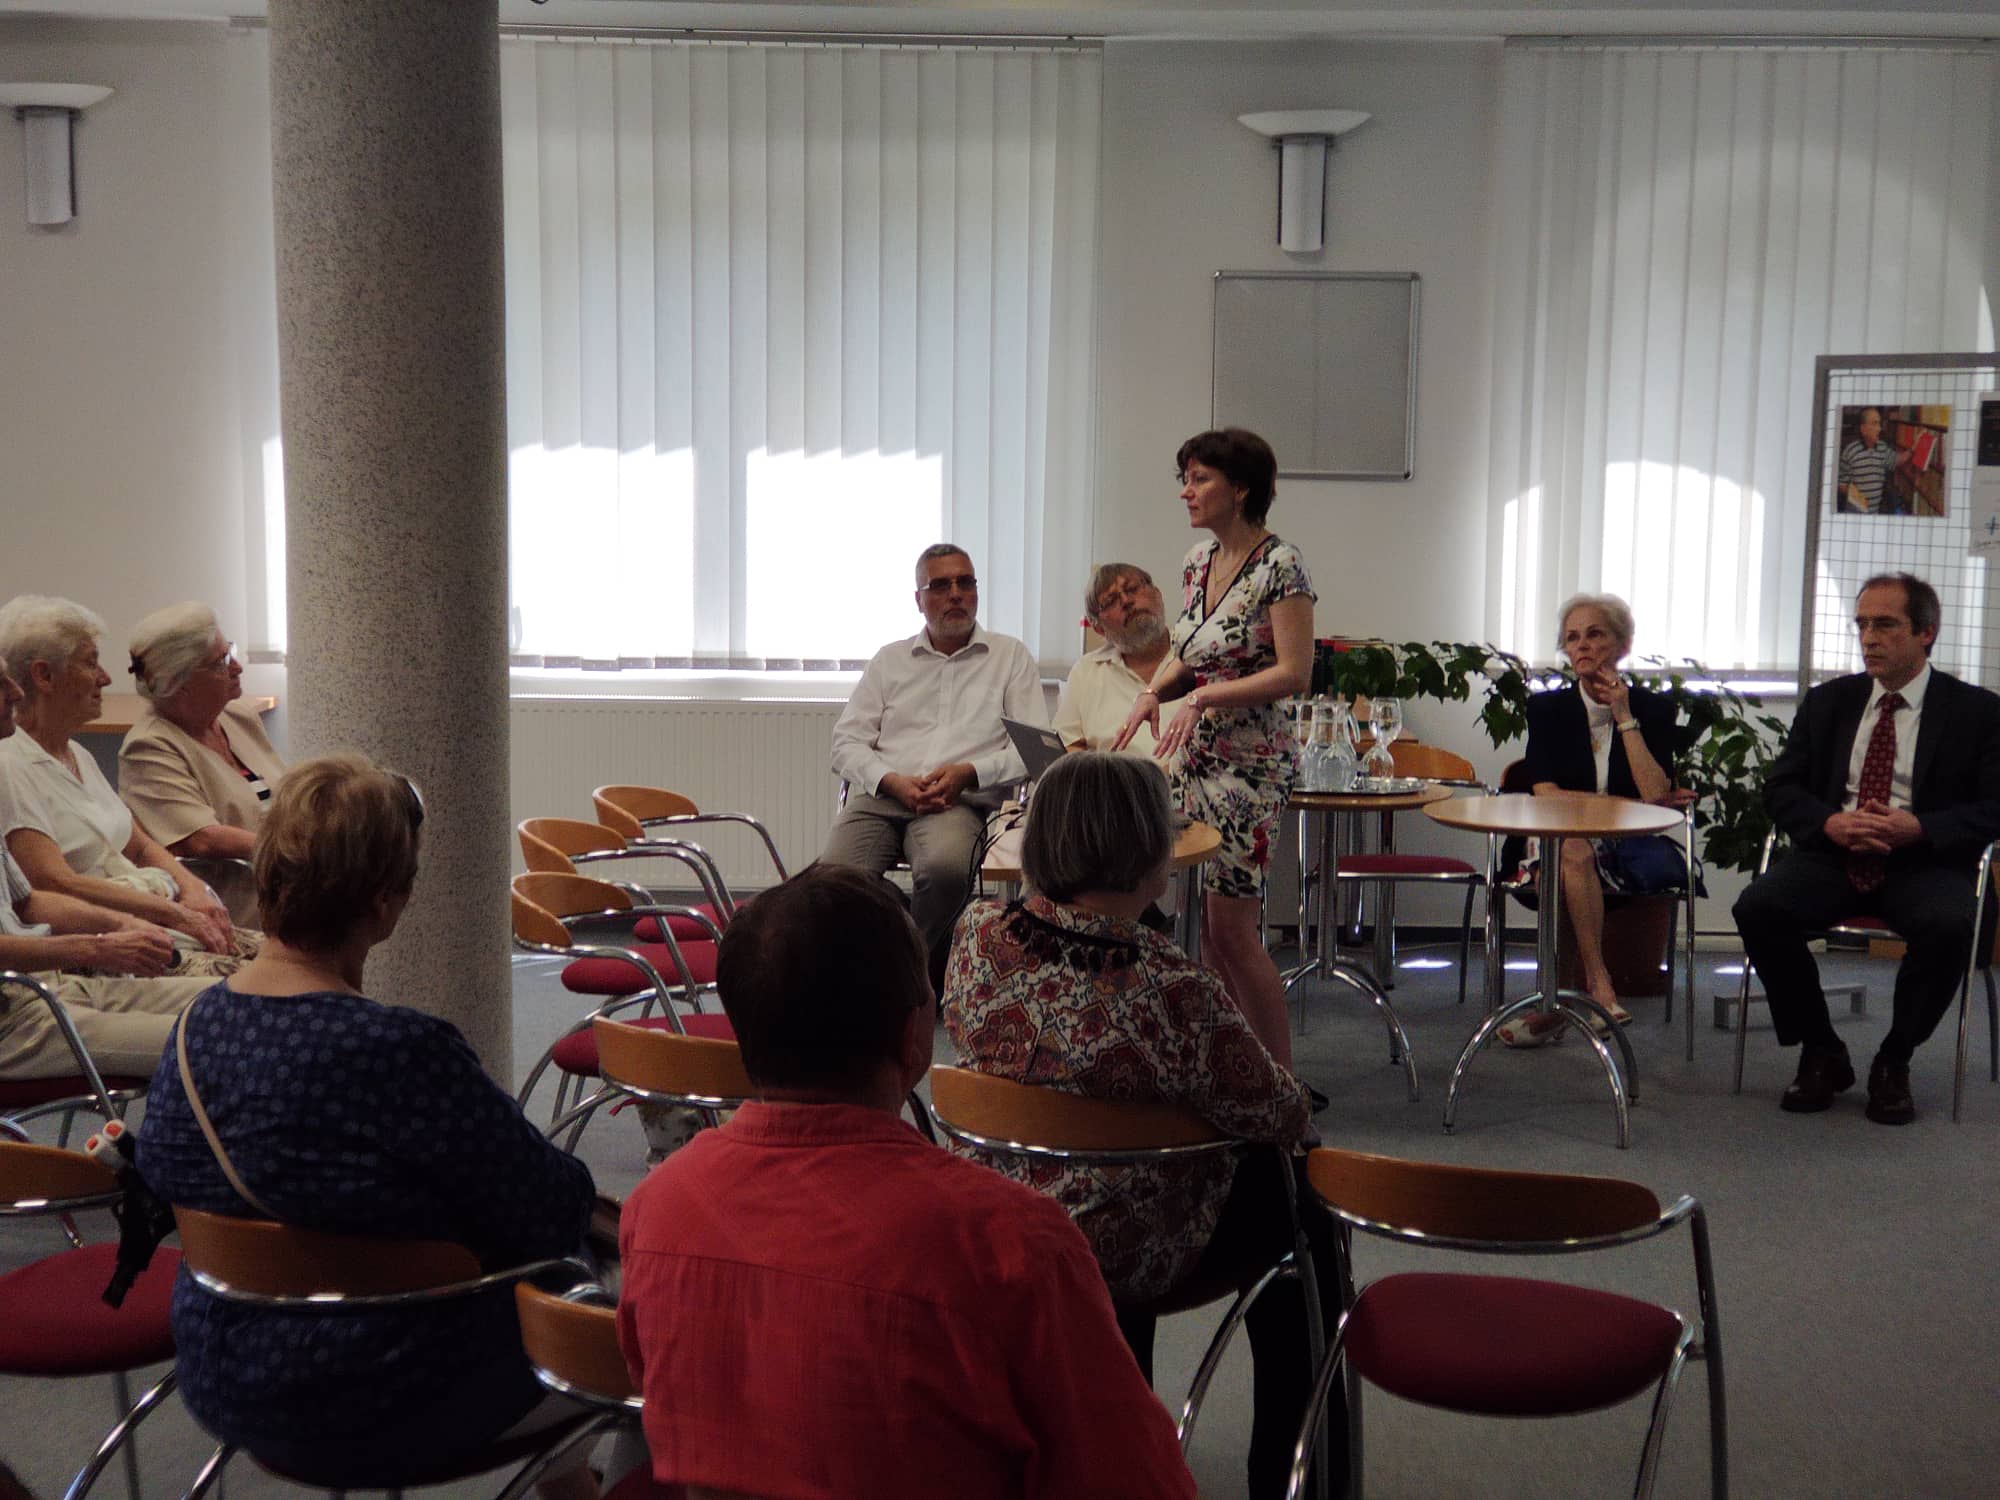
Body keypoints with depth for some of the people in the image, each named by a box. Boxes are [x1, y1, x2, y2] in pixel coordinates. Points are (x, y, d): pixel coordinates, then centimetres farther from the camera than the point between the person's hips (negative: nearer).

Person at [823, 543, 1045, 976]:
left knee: (944, 868, -38)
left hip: (962, 803, -2)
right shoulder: (890, 660, 23)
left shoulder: (1010, 657, 18)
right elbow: (847, 742, 15)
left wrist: (968, 773, -9)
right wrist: (893, 781, -6)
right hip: (881, 797, 2)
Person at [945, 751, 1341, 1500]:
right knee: (1297, 1213, 21)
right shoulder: (1173, 991, -34)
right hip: (1121, 1260, -5)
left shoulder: (977, 933, -17)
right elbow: (1281, 1117, -17)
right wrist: (1299, 1104, 4)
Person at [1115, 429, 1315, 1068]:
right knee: (1207, 925, 10)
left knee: (1231, 929, -5)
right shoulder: (1199, 561, 10)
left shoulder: (1279, 565, -13)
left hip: (1249, 759, -8)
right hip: (1194, 753, 8)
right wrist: (1153, 691, -1)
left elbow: (1294, 673, -18)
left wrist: (1204, 698, -22)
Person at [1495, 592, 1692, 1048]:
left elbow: (1655, 794, -9)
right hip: (1554, 843, -1)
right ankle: (1598, 984, -35)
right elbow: (1545, 796, -6)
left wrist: (1624, 717, -8)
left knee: (1662, 864, -34)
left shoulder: (1653, 708, 7)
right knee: (1574, 850, -37)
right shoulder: (1548, 708, 7)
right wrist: (1631, 805, -10)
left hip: (1627, 845, 1)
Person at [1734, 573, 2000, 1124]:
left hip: (1923, 860, -2)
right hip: (1832, 852, 3)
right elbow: (1781, 787, 10)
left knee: (1949, 925, -36)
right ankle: (1822, 1055, -7)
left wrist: (1919, 828, -19)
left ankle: (1893, 1063, -10)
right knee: (1758, 907, -27)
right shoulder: (1827, 701, 15)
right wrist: (1828, 822, -12)